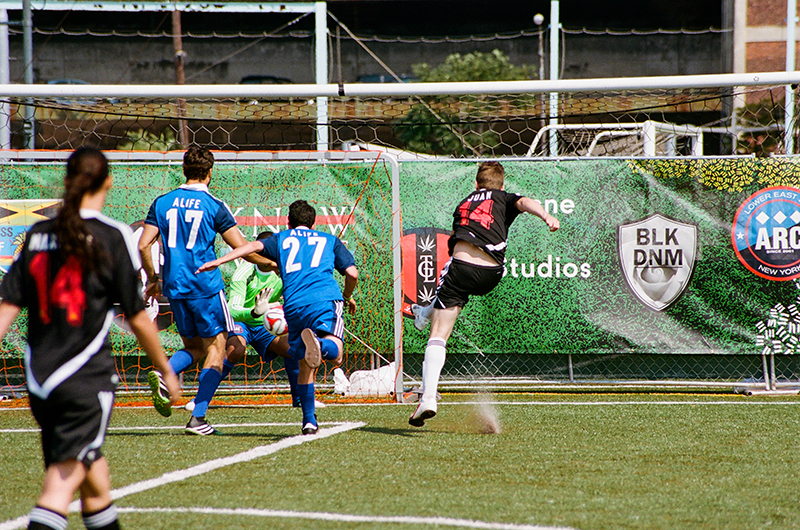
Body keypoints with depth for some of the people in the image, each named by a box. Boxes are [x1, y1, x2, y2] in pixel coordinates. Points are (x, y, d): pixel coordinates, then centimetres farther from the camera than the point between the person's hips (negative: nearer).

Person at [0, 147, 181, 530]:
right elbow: (137, 317, -2)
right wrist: (166, 370, 9)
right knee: (63, 482, -10)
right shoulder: (114, 237, -5)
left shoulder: (37, 235, 8)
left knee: (93, 476, 20)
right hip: (87, 378, -5)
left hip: (38, 378, 5)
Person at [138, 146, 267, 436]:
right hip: (206, 286, -5)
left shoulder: (163, 202, 6)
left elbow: (143, 245, 3)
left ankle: (163, 374, -12)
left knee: (194, 346, 19)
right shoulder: (214, 206, -5)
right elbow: (241, 248, -5)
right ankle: (197, 418, -6)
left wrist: (152, 279, 17)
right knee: (216, 347, 4)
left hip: (175, 288, 5)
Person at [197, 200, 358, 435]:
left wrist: (219, 261, 0)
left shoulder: (281, 239, 26)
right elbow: (352, 273, 16)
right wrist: (347, 297, 36)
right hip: (326, 299, -2)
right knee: (335, 355, -17)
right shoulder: (329, 240, 27)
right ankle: (320, 345, -50)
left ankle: (309, 420, 7)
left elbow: (256, 246, 6)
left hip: (294, 304, 2)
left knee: (305, 365, 14)